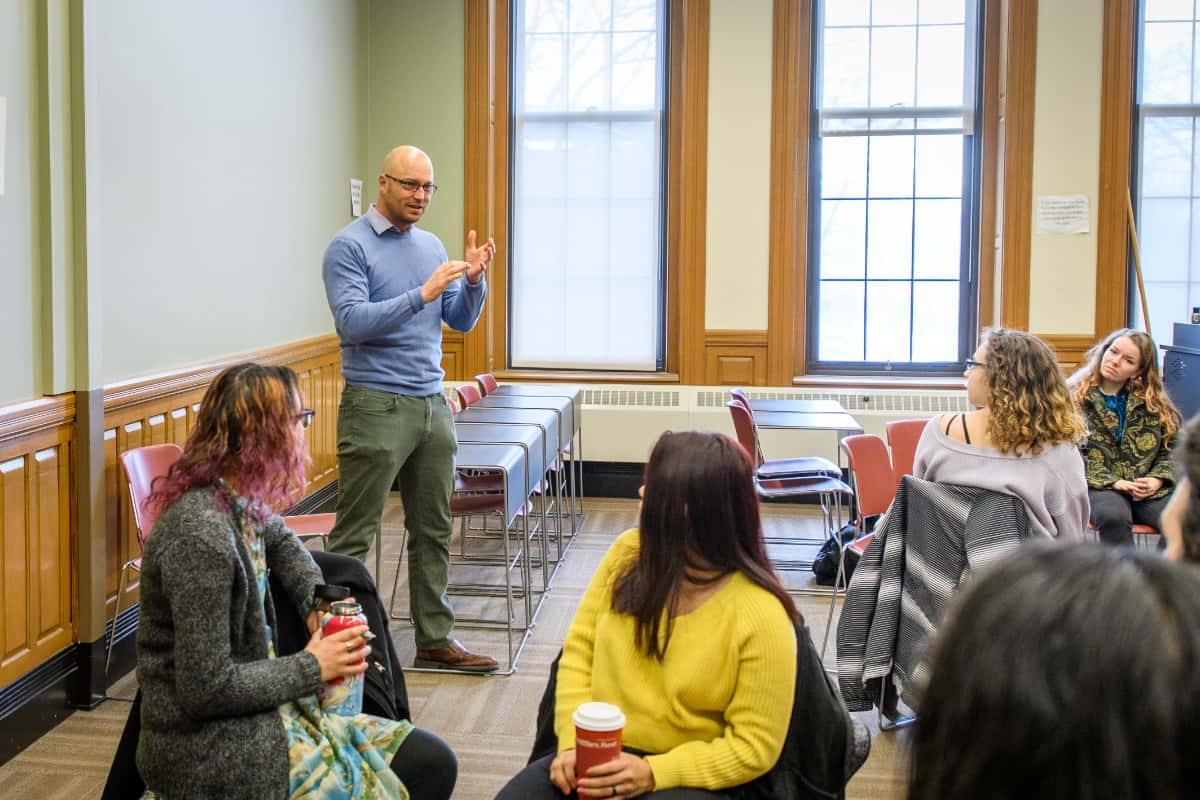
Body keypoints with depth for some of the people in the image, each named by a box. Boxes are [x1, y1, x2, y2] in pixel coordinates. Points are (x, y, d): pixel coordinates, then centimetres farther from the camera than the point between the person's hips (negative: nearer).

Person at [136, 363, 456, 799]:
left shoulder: (237, 502, 1)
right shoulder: (202, 534, -26)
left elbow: (277, 539, 26)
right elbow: (207, 688, -25)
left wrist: (317, 601, 9)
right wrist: (312, 666, -13)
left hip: (255, 715, 9)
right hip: (215, 757, -9)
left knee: (431, 762, 10)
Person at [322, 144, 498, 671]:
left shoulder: (431, 245, 14)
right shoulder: (350, 246, -7)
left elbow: (461, 322, 14)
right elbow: (352, 321, -19)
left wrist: (473, 280, -4)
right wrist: (423, 294, -22)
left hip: (432, 405, 7)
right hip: (376, 406, -7)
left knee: (433, 531, 13)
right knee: (354, 535, -4)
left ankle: (434, 639, 22)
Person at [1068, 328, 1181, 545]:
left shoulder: (1154, 403, 20)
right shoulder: (1075, 396, 6)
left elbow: (1172, 448, 16)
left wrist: (1158, 479, -4)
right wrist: (1113, 482, -14)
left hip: (1149, 488, 3)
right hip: (1098, 486, -3)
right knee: (1114, 516, -38)